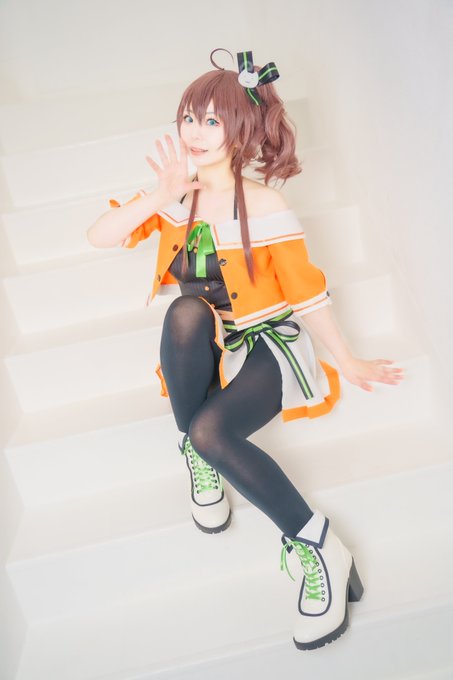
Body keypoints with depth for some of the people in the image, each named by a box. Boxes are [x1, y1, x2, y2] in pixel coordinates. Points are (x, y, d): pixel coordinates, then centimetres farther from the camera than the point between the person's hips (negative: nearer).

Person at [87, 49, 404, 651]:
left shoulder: (264, 206, -13)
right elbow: (100, 236, -8)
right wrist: (157, 201, -22)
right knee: (187, 310, -33)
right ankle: (198, 460, -14)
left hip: (267, 342, -4)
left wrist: (348, 363, -5)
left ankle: (319, 548, -17)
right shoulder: (176, 195, 0)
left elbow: (306, 292, -9)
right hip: (203, 346, 4)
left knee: (211, 431, -33)